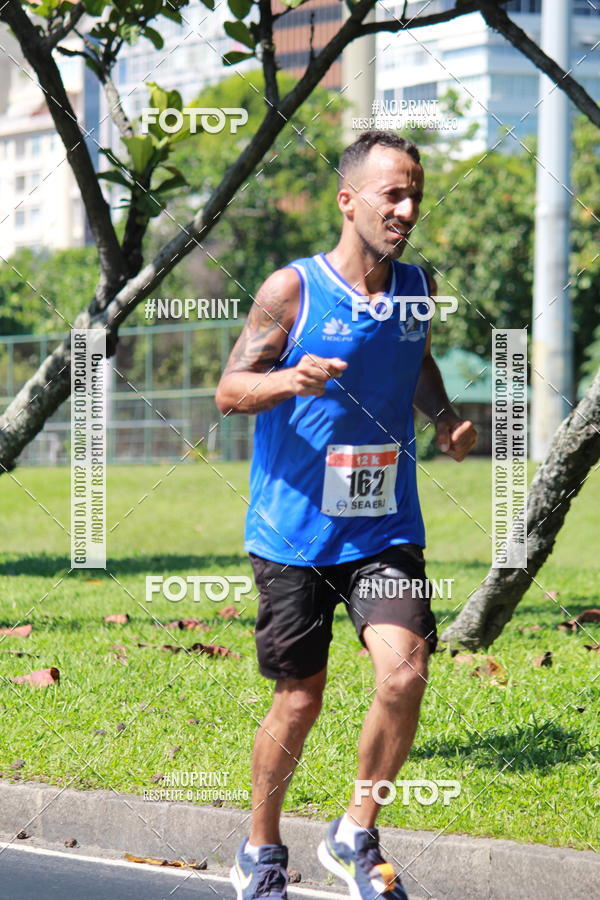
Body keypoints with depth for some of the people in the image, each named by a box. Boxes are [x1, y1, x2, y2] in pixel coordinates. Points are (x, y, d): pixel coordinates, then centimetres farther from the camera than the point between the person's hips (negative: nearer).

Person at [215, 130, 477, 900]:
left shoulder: (418, 289, 5)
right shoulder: (291, 289, -9)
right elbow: (228, 391, -5)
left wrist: (444, 417, 6)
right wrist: (290, 380, -25)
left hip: (385, 530, 3)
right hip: (294, 531, -3)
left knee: (404, 673, -16)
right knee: (299, 699, 4)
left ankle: (355, 836, 5)